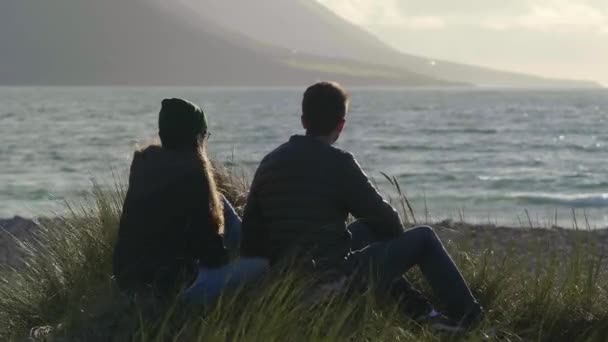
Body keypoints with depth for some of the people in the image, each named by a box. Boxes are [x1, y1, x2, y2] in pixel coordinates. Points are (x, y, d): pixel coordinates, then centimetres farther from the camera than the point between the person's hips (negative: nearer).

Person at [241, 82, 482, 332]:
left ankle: (420, 311, 28)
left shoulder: (269, 163, 5)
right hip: (336, 279, -7)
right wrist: (398, 237, 19)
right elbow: (385, 219, -3)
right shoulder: (337, 163, -13)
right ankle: (466, 316, 23)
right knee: (424, 238, 11)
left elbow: (250, 232, 6)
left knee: (368, 228, 31)